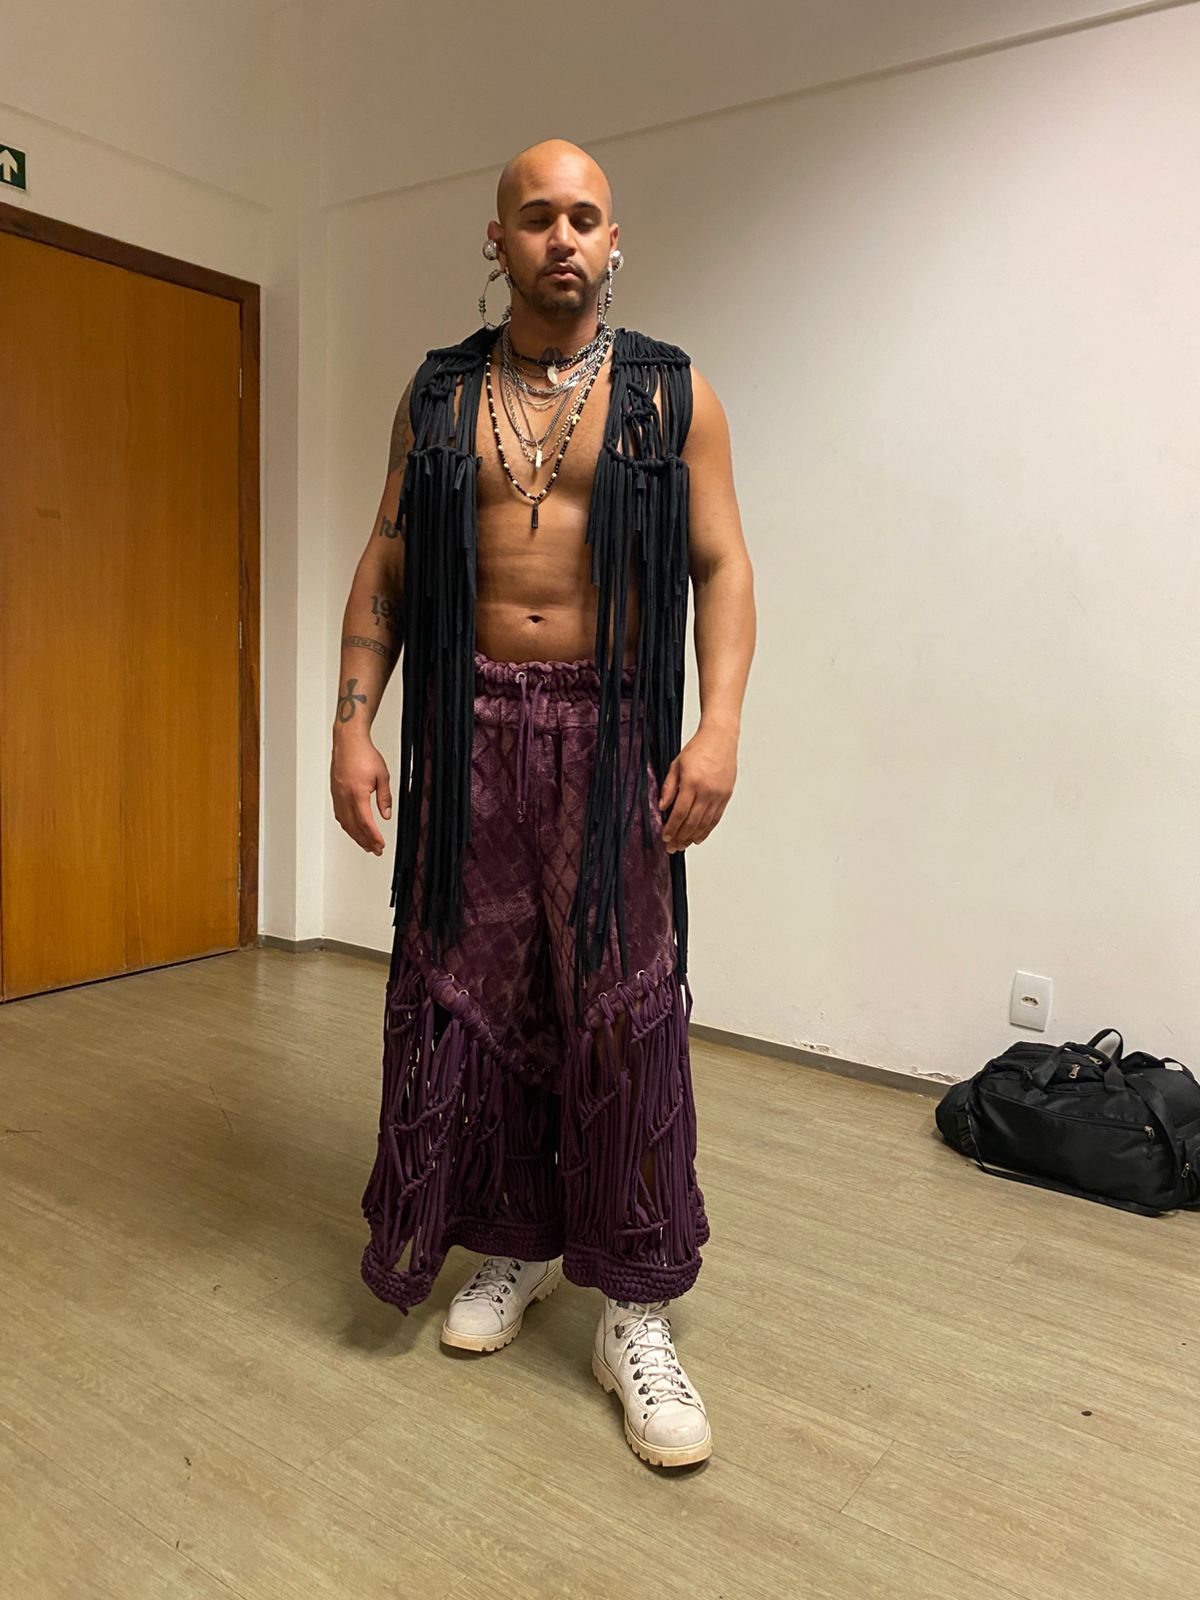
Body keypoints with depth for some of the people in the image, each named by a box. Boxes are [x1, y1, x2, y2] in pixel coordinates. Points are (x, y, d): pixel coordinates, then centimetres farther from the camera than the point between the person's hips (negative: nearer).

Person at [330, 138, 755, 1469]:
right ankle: (515, 1245, 28)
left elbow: (721, 565, 0)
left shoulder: (672, 393, 5)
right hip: (470, 727, 3)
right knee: (468, 993, 6)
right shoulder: (437, 394, 11)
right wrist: (352, 723, -2)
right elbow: (386, 567, 9)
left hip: (611, 731, -2)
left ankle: (635, 1313, 11)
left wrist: (720, 723, -14)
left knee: (621, 1008, -3)